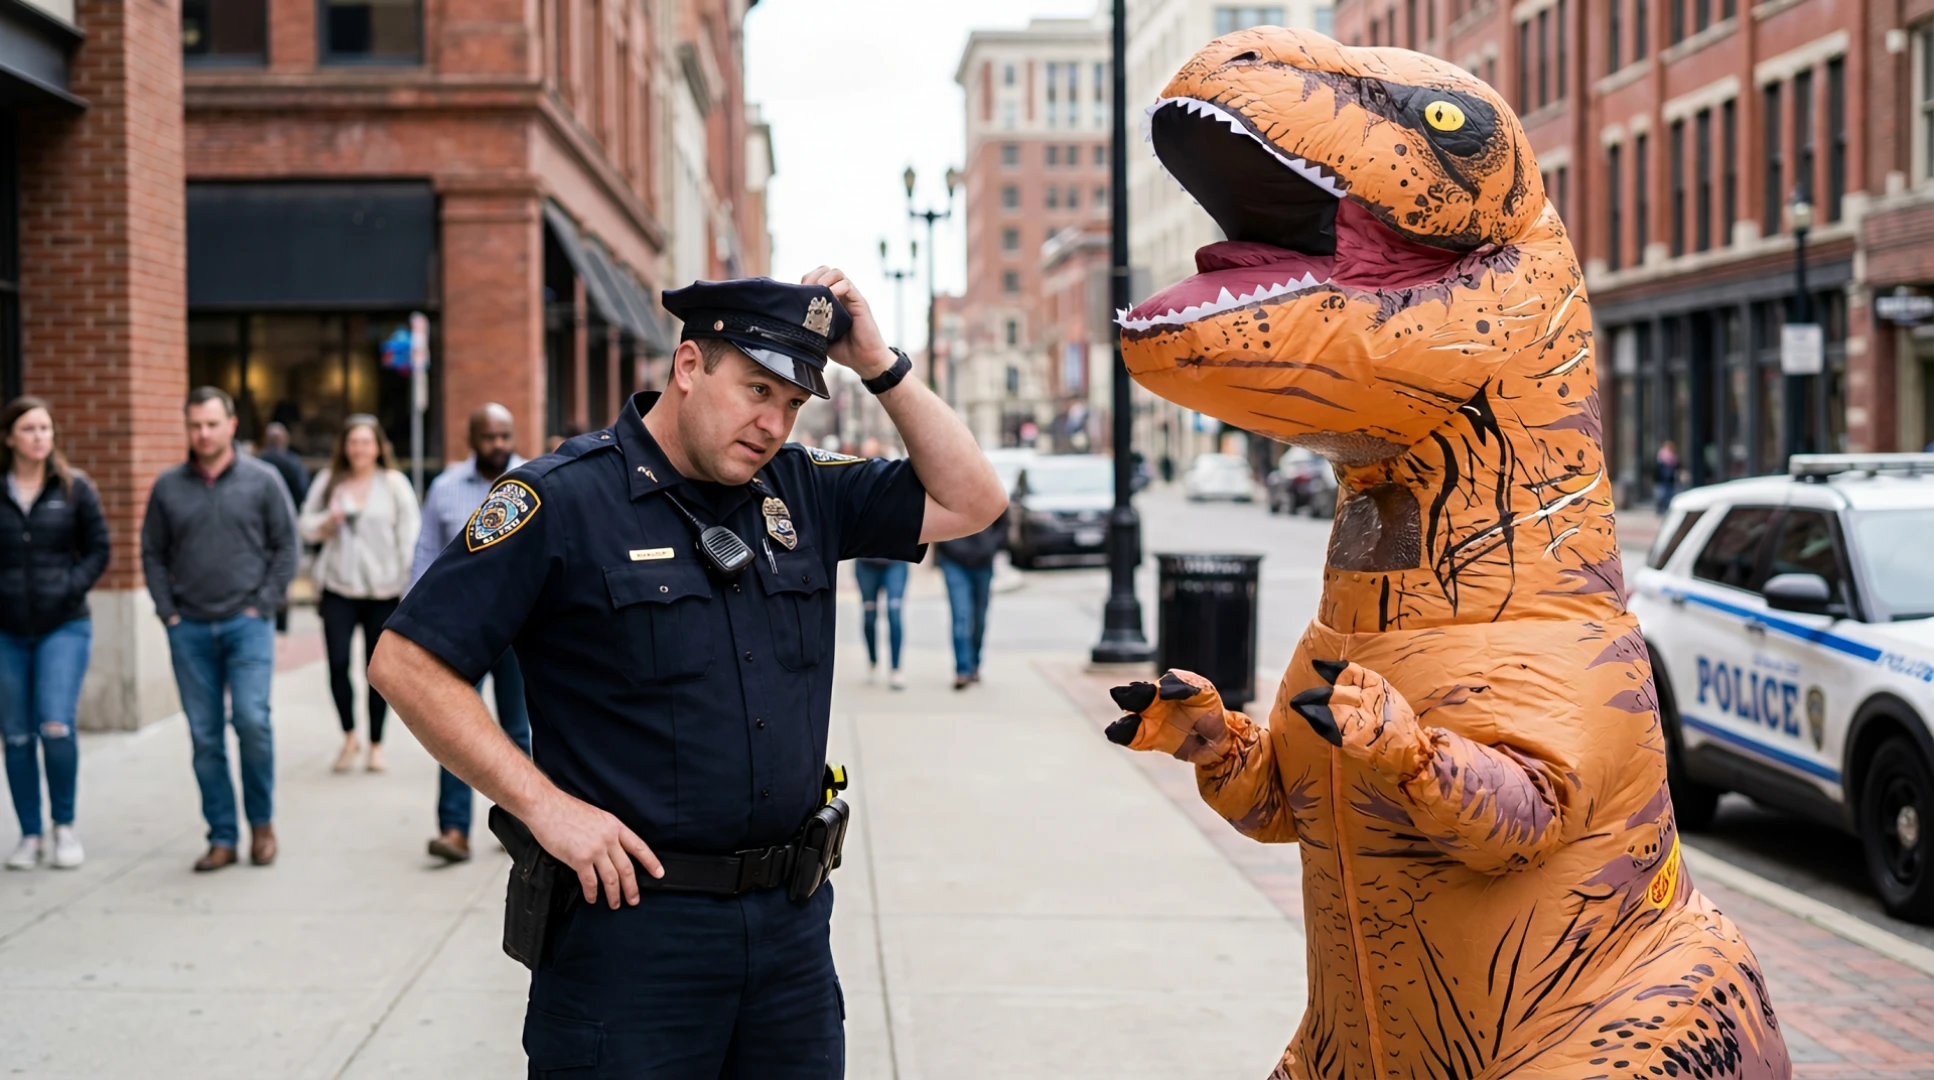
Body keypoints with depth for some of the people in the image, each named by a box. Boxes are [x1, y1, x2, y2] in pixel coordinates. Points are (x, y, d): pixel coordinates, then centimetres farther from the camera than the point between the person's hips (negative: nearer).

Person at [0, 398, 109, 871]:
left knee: (56, 726, -13)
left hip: (63, 626, -1)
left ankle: (65, 825, 8)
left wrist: (71, 587, -9)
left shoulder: (74, 487, 2)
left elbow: (98, 549, 5)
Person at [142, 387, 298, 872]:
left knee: (251, 720, -15)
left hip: (246, 625, -3)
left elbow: (285, 547, 3)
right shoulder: (168, 487, 8)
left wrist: (262, 605, -5)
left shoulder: (262, 481, 2)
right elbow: (153, 553, 12)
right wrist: (168, 612, 2)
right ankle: (222, 838, 11)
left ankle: (261, 822, 6)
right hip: (190, 630, 3)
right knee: (205, 736, 4)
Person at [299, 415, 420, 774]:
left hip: (383, 591, -1)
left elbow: (409, 536, 0)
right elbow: (305, 525, 12)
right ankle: (349, 737, 14)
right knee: (337, 664, -7)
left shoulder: (395, 483, 1)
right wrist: (328, 522, -10)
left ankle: (376, 745, 16)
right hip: (339, 589, 1)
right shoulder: (328, 481, 7)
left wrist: (409, 585, -6)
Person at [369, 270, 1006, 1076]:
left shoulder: (802, 492, 8)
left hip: (791, 920, 6)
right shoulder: (563, 499, -9)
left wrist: (880, 365, 0)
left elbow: (969, 501, 9)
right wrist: (544, 805, -16)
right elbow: (408, 663, -11)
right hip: (630, 913, -5)